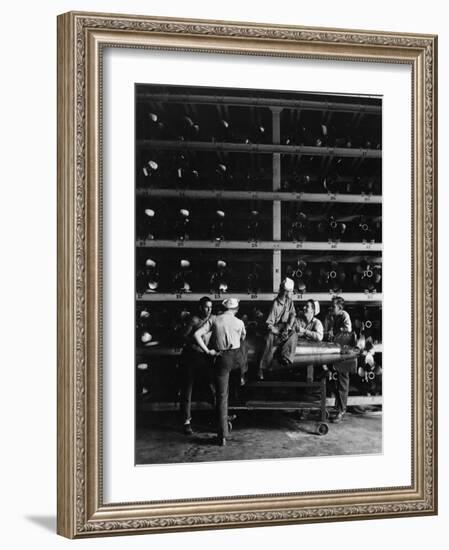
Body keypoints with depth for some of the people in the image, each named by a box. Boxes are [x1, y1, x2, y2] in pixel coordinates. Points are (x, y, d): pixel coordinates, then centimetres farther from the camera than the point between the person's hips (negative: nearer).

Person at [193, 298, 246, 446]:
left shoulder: (214, 320, -2)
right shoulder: (239, 322, 0)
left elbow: (197, 335, -11)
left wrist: (207, 351, -5)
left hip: (221, 359, 0)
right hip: (237, 357, 0)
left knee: (221, 397, 2)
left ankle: (222, 436, 3)